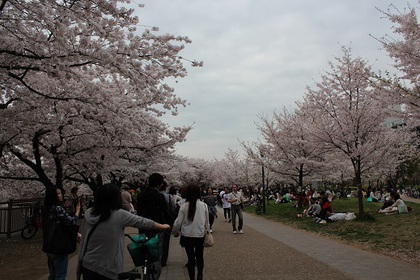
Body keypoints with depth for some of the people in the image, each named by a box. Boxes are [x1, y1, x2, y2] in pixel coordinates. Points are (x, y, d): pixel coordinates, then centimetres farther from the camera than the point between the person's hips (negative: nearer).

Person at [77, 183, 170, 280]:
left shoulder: (88, 213, -3)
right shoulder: (120, 215, -15)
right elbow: (143, 222, -3)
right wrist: (164, 226, 11)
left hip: (87, 265, 4)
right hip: (107, 269, -4)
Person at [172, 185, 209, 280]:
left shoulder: (184, 206, -10)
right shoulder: (204, 205, -8)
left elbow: (178, 222, -5)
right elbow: (207, 222, 2)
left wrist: (175, 232, 13)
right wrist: (206, 230, 20)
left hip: (187, 236, 0)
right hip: (200, 235, 0)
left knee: (191, 257, 13)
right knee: (199, 256, 17)